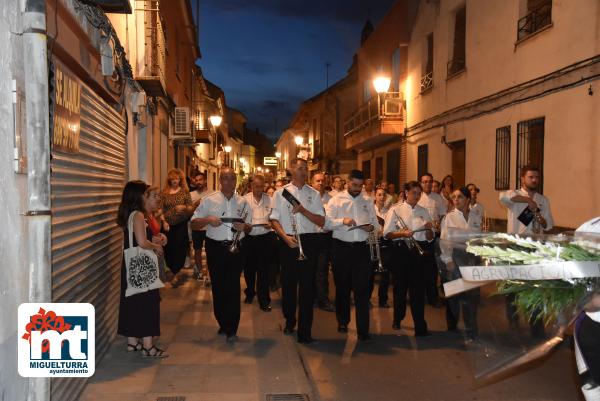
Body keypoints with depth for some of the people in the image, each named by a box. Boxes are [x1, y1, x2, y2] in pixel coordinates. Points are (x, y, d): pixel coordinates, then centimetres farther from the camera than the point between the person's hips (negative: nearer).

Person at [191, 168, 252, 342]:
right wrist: (208, 220, -15)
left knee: (233, 287, -3)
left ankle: (231, 329, 3)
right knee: (218, 287, 8)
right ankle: (223, 323, 26)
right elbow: (194, 224, 3)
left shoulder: (242, 202, 9)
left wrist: (244, 226, -11)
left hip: (236, 248, 0)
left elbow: (249, 228, 12)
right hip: (215, 248, 0)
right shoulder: (209, 200, 4)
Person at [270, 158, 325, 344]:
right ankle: (289, 321, 32)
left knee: (307, 285, -1)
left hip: (309, 241, 0)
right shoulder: (280, 192, 6)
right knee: (288, 282, 10)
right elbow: (274, 219, 2)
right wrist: (285, 237, -14)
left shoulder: (314, 194, 8)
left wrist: (303, 210, -12)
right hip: (287, 242, 0)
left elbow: (321, 221, 2)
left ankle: (304, 330, 6)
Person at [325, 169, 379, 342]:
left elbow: (376, 222, 15)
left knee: (362, 289, -4)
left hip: (361, 248, 1)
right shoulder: (336, 200, 3)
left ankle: (363, 330, 0)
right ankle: (342, 321, 32)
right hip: (341, 248, -1)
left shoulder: (368, 201, 11)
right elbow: (327, 222, -6)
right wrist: (342, 220, -22)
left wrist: (371, 227, -8)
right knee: (342, 287, 12)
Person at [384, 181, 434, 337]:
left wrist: (429, 229, -9)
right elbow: (387, 233, -4)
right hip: (401, 250, -2)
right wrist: (402, 233, -20)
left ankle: (420, 327, -1)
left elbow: (430, 238, 12)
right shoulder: (396, 209, 2)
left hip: (419, 250, 2)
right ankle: (397, 319, 29)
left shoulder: (423, 211, 12)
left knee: (418, 288, -4)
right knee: (400, 286, 8)